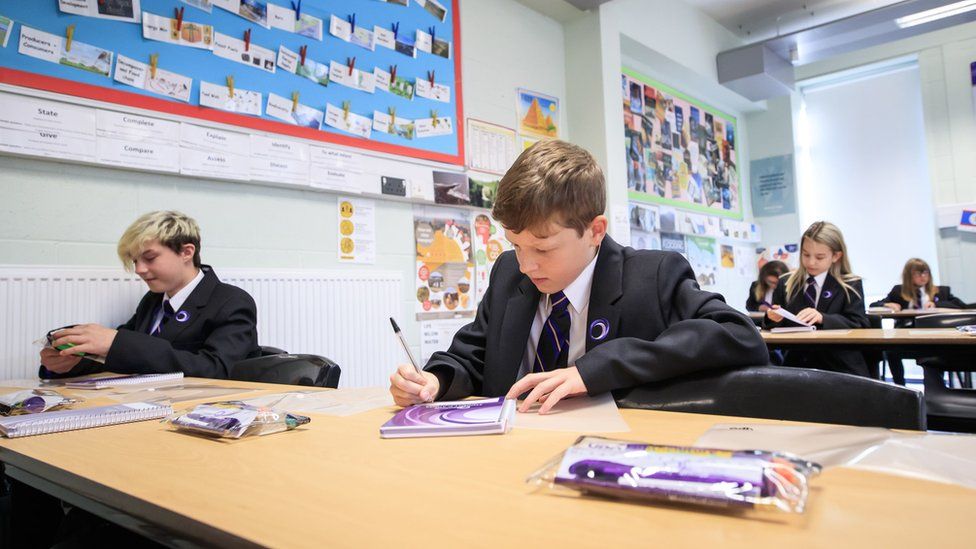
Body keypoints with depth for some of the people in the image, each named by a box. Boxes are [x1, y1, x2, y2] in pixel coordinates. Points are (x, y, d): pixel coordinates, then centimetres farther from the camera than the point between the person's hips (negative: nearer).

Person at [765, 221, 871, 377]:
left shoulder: (851, 285, 6)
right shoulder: (785, 284, 12)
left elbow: (858, 325, -5)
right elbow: (774, 328, 12)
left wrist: (822, 318, -22)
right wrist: (773, 319, -11)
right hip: (797, 366, 2)